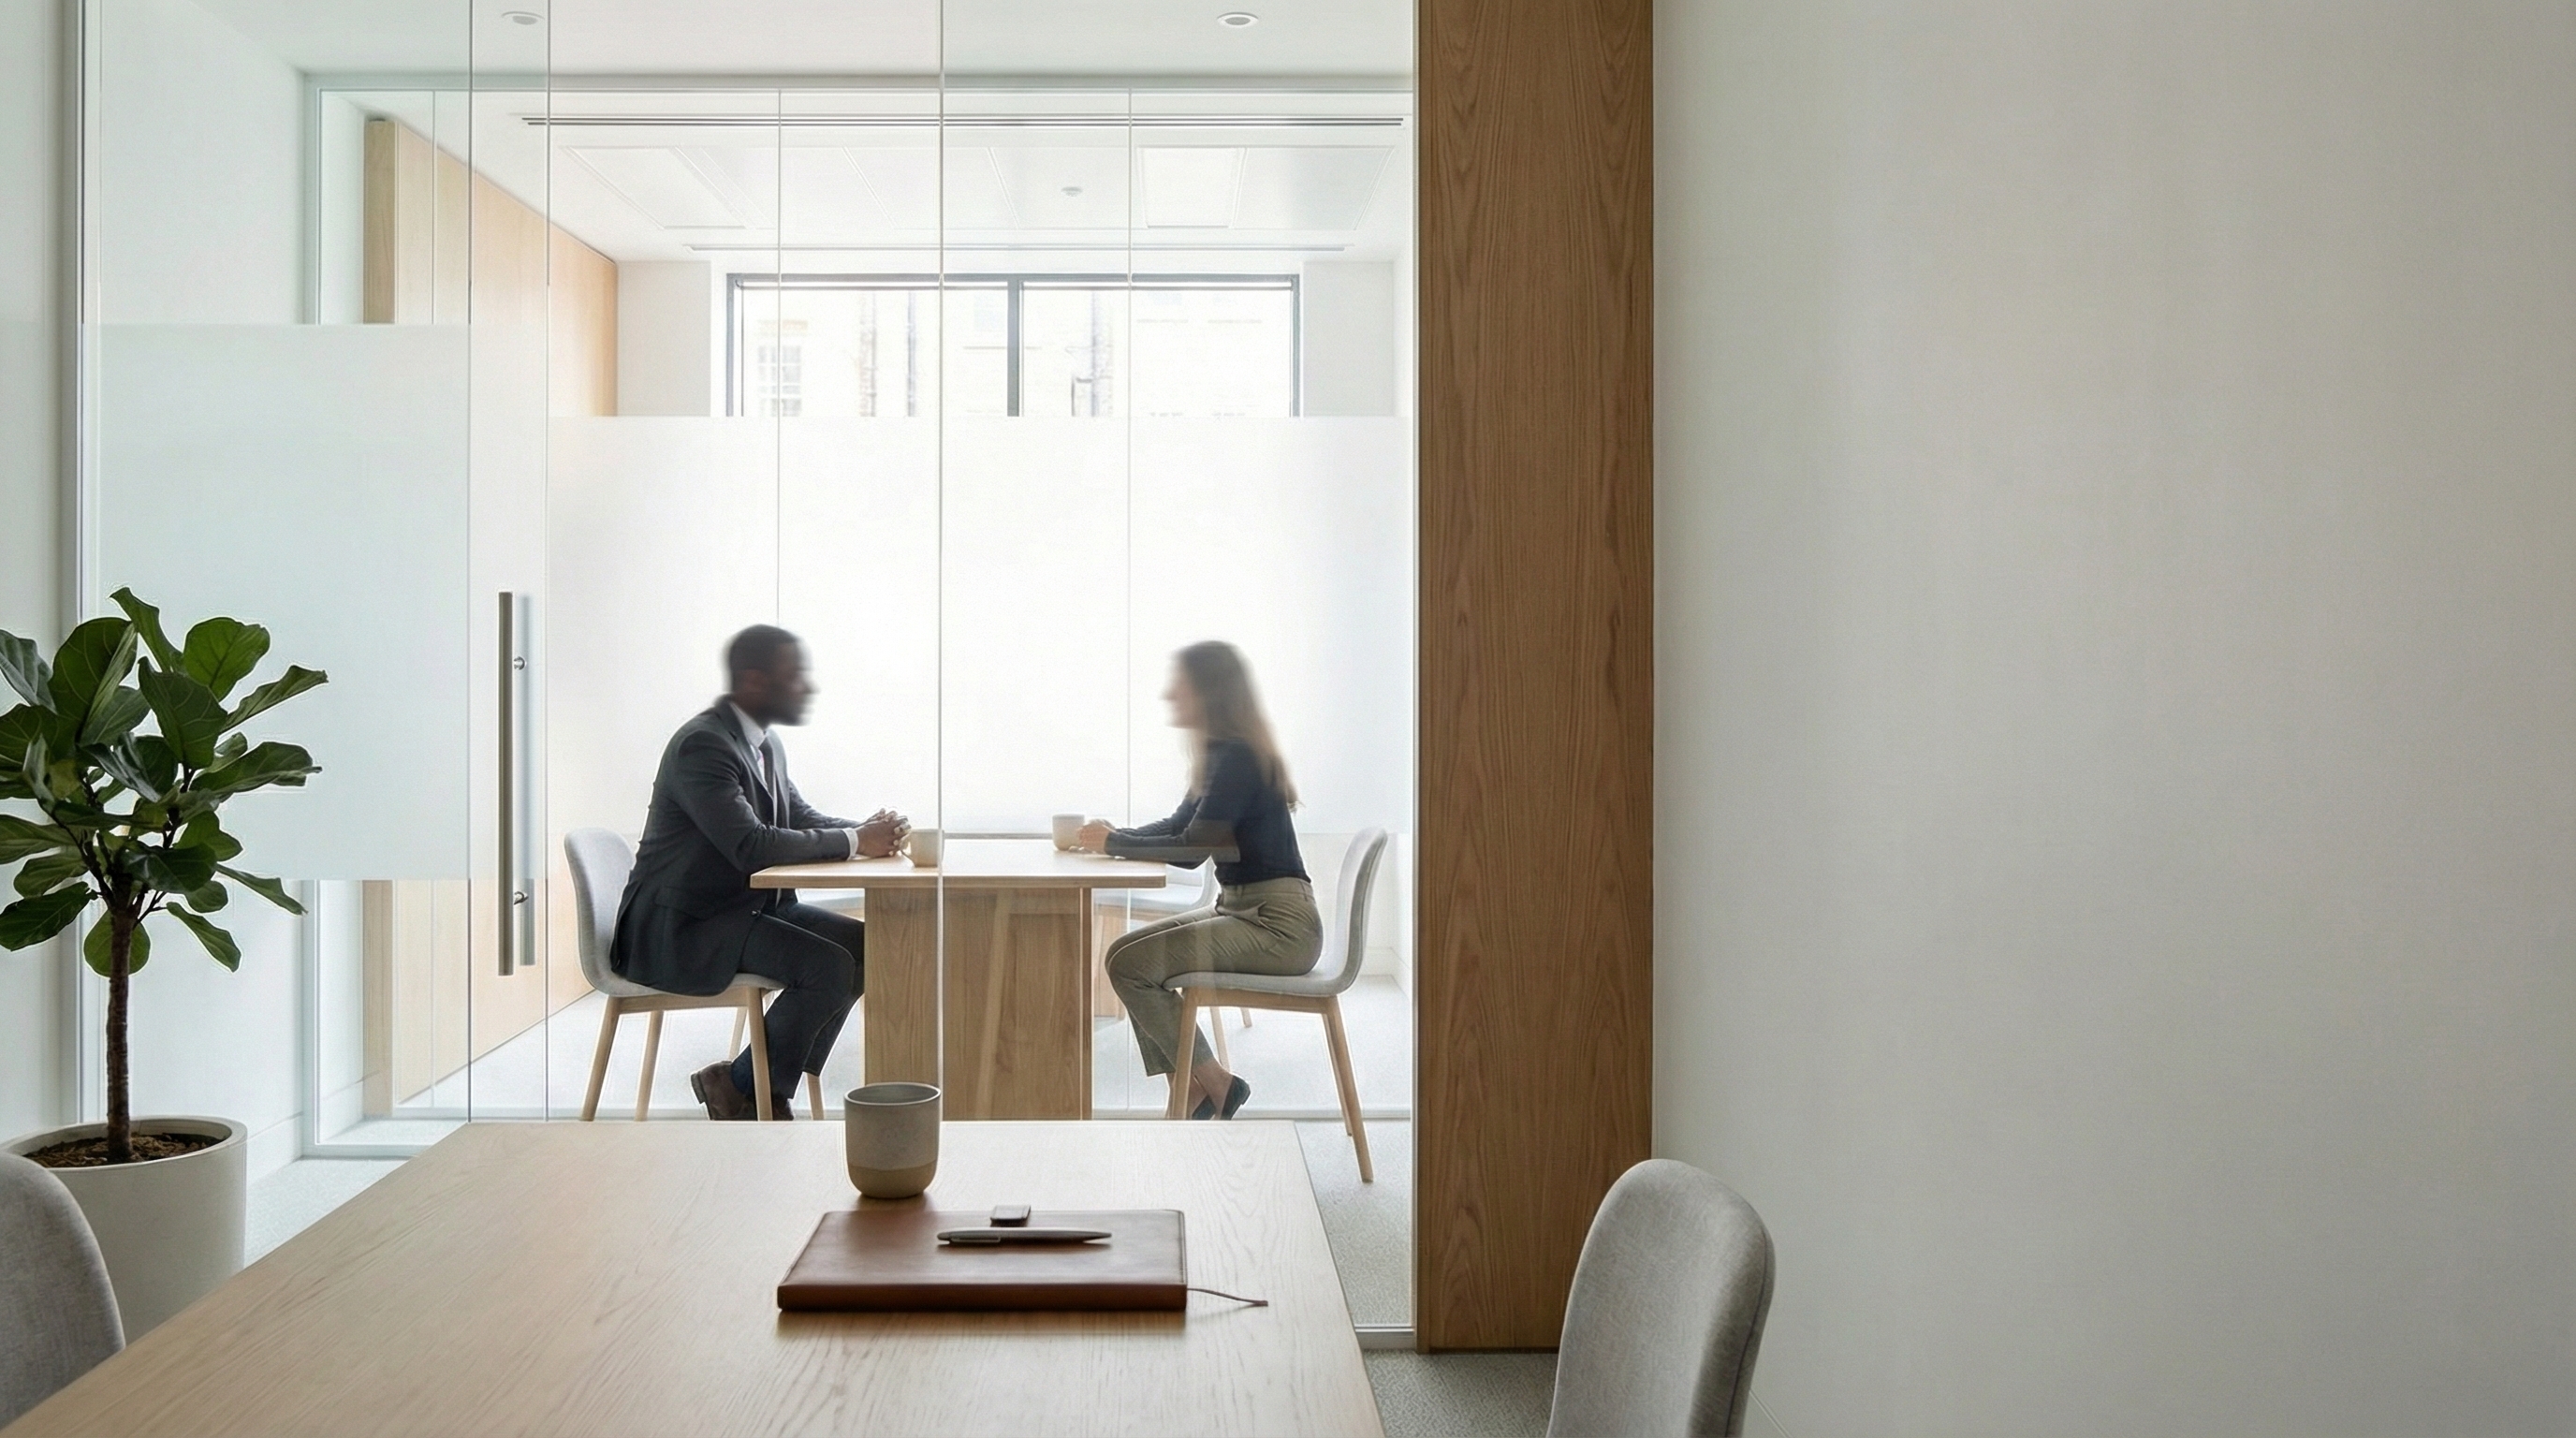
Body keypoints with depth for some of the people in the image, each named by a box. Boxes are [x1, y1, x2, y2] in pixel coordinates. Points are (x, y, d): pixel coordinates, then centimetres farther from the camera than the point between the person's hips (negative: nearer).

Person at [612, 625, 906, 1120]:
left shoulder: (767, 743, 10)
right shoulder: (701, 745, -21)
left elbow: (801, 819, 15)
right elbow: (751, 846, -30)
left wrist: (869, 831, -6)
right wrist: (854, 842, -25)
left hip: (745, 906, 10)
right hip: (679, 926, -10)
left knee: (865, 946, -1)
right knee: (828, 966, -23)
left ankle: (767, 1083, 5)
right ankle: (741, 1088, -3)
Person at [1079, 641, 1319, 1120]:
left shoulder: (1238, 758, -16)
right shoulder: (1221, 754, 14)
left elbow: (1193, 848, -18)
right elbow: (1180, 826, 22)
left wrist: (1115, 843, -6)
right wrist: (1115, 837, 7)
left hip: (1280, 926, -10)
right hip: (1242, 909, 10)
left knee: (1129, 963, -16)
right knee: (1130, 950, 10)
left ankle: (1212, 1083, -2)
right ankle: (1191, 1091, 7)